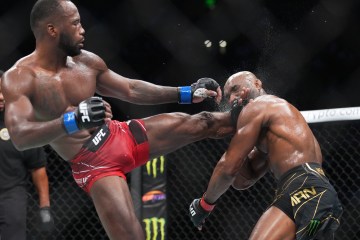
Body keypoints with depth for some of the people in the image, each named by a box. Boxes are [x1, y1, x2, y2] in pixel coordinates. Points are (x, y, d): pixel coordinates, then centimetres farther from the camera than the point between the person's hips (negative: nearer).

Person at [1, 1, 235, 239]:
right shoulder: (19, 78, -16)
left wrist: (187, 93, 11)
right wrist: (73, 121, -46)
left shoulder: (87, 62, 2)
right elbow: (19, 136, -31)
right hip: (94, 165, -6)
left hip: (123, 136, 6)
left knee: (202, 123, 5)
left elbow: (131, 90, 15)